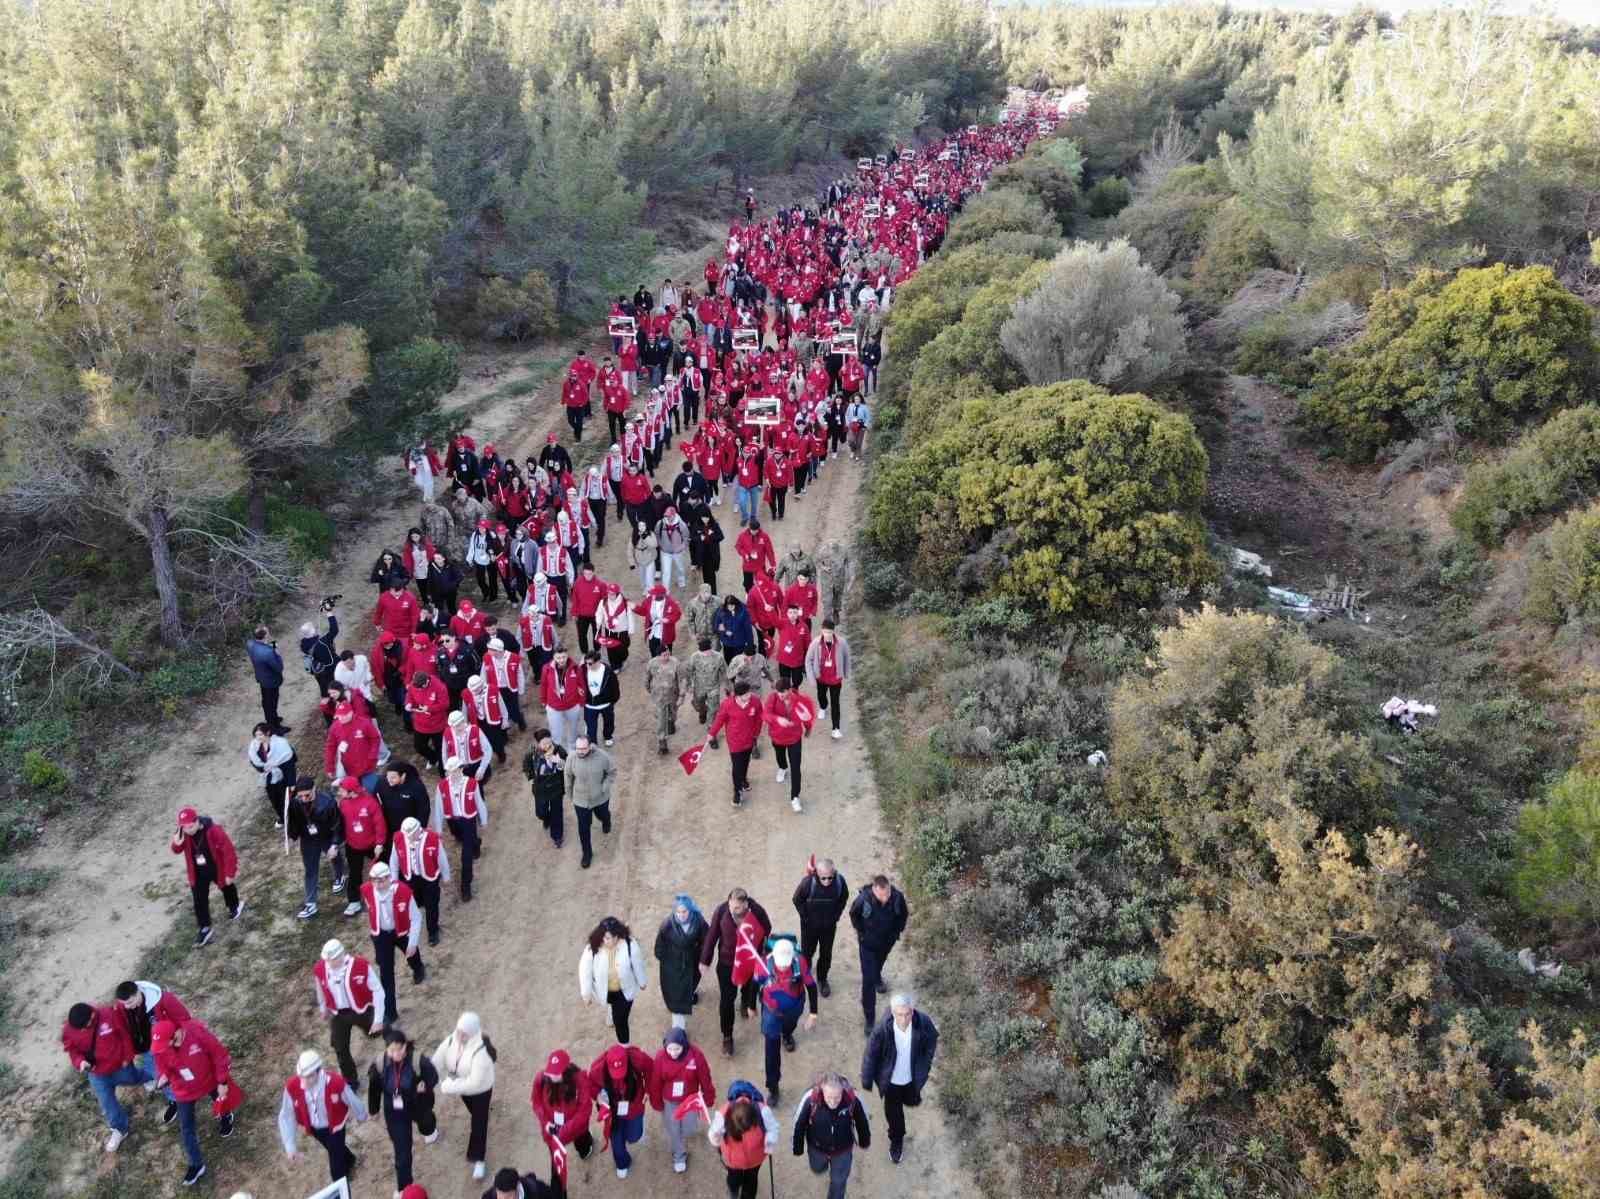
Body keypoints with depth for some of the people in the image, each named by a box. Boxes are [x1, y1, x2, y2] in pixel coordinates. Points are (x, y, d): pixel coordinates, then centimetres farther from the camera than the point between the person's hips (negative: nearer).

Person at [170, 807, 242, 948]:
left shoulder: (214, 830, -35)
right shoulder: (183, 833, -20)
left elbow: (229, 852, -27)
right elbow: (177, 851, -3)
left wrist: (230, 873, -22)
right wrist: (177, 844, -29)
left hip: (217, 868, -3)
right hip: (198, 872, 3)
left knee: (227, 888, 25)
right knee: (199, 900, 3)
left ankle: (235, 907, 56)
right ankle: (205, 928, 18)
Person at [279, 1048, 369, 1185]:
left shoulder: (336, 1083, -38)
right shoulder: (292, 1086, -32)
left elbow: (353, 1101, -17)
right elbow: (286, 1116, -18)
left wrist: (361, 1117, 2)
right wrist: (290, 1146, -17)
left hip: (334, 1127, -4)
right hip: (314, 1128, 4)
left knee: (337, 1170, 1)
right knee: (334, 1149, 32)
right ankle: (349, 1161, 65)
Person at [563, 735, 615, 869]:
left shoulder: (602, 756, -28)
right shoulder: (572, 758, -24)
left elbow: (612, 772, -9)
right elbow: (568, 777, -6)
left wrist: (604, 788, -18)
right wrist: (570, 794, 6)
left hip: (600, 798, 0)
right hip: (581, 800, 0)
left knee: (603, 816, 31)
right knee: (583, 829, 12)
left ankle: (606, 822, 69)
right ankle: (587, 853, 36)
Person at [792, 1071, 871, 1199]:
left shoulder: (853, 1100, -35)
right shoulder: (811, 1099, -37)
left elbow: (861, 1122, -13)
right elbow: (799, 1124, -18)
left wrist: (864, 1141, 5)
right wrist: (798, 1148, -3)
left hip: (843, 1149, -1)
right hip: (817, 1147, 1)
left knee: (838, 1181, 20)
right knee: (818, 1169, 31)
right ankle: (823, 1163, 67)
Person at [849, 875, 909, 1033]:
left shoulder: (897, 897, -31)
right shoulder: (864, 899, -36)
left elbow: (904, 914, -6)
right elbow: (854, 914, -11)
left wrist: (897, 931, -1)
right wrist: (861, 932, -4)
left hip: (887, 941, 3)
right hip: (868, 943, -3)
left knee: (880, 961, 34)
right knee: (868, 980, -4)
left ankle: (878, 978, 69)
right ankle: (869, 1018, 9)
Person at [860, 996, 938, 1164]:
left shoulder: (923, 1024, -29)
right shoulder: (882, 1030, -34)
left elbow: (932, 1040, -5)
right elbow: (870, 1055, -18)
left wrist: (925, 1065, 4)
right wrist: (867, 1081, -7)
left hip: (912, 1077, 2)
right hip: (891, 1079, -2)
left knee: (911, 1101, 29)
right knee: (893, 1112, 17)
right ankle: (896, 1140, 47)